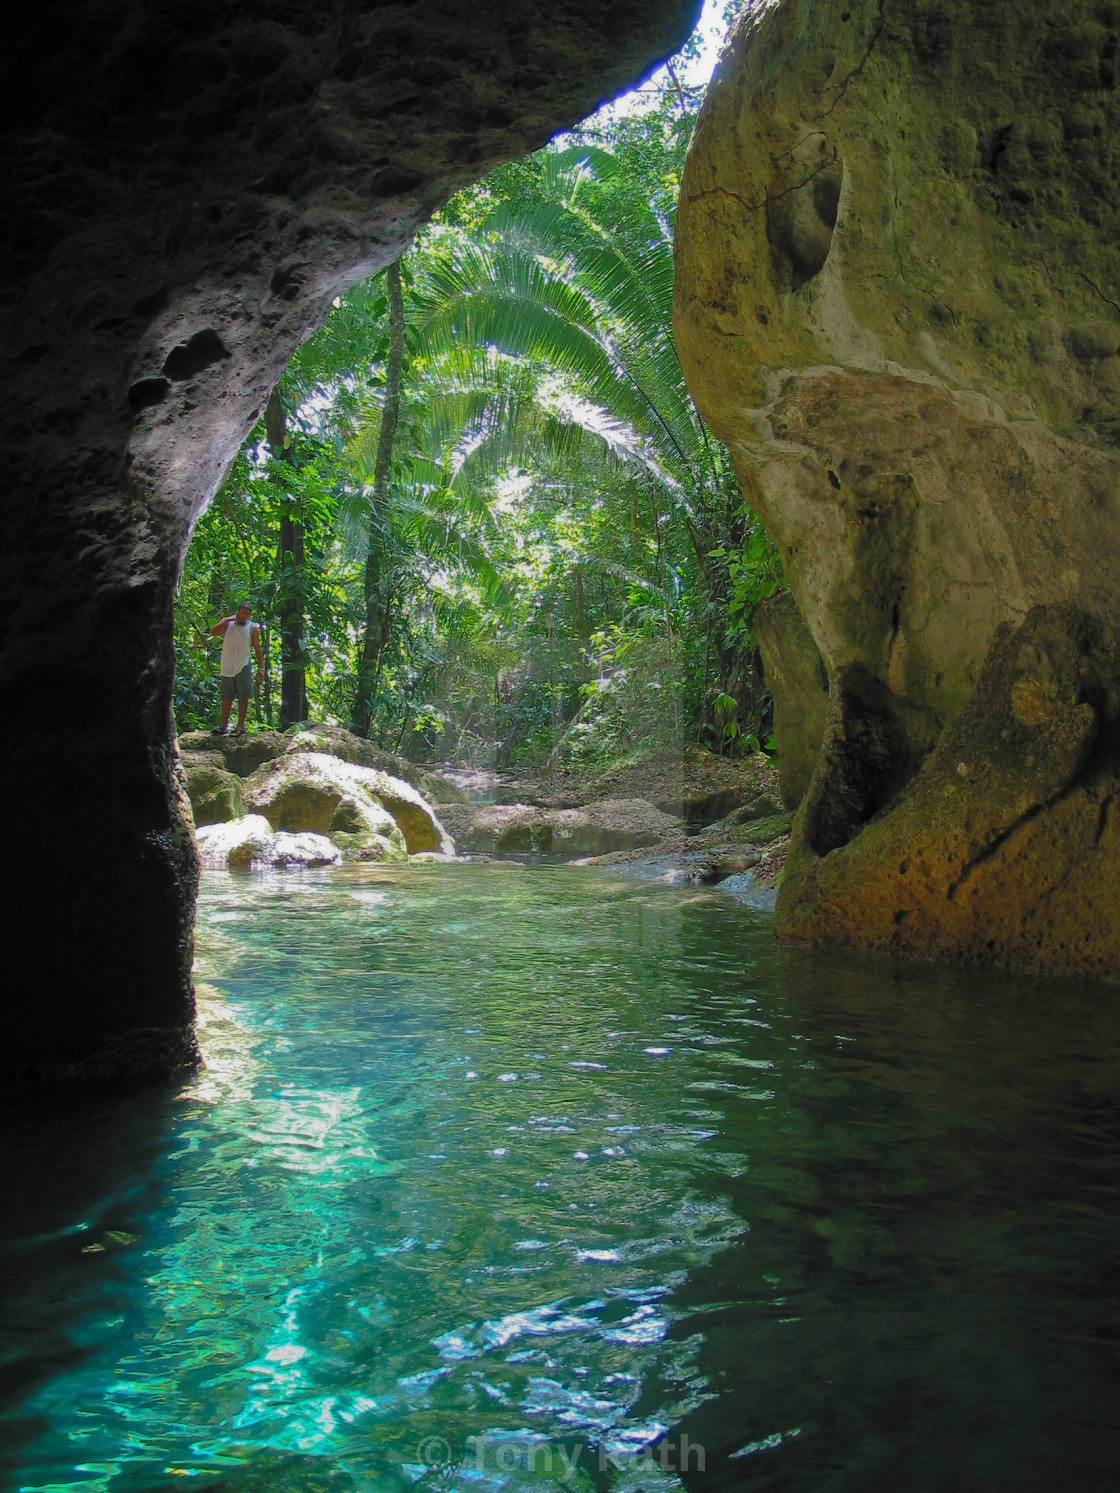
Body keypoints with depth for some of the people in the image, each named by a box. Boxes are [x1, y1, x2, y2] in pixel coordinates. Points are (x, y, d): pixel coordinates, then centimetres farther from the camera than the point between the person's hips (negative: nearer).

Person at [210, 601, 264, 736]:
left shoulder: (252, 628, 4)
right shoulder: (227, 623, 6)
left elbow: (257, 649, 7)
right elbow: (213, 632, -11)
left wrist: (261, 668, 0)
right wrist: (228, 619, -15)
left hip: (243, 668, -2)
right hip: (227, 667, 2)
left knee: (243, 697, -4)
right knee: (226, 698, 6)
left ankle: (241, 726, 0)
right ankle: (223, 726, 12)